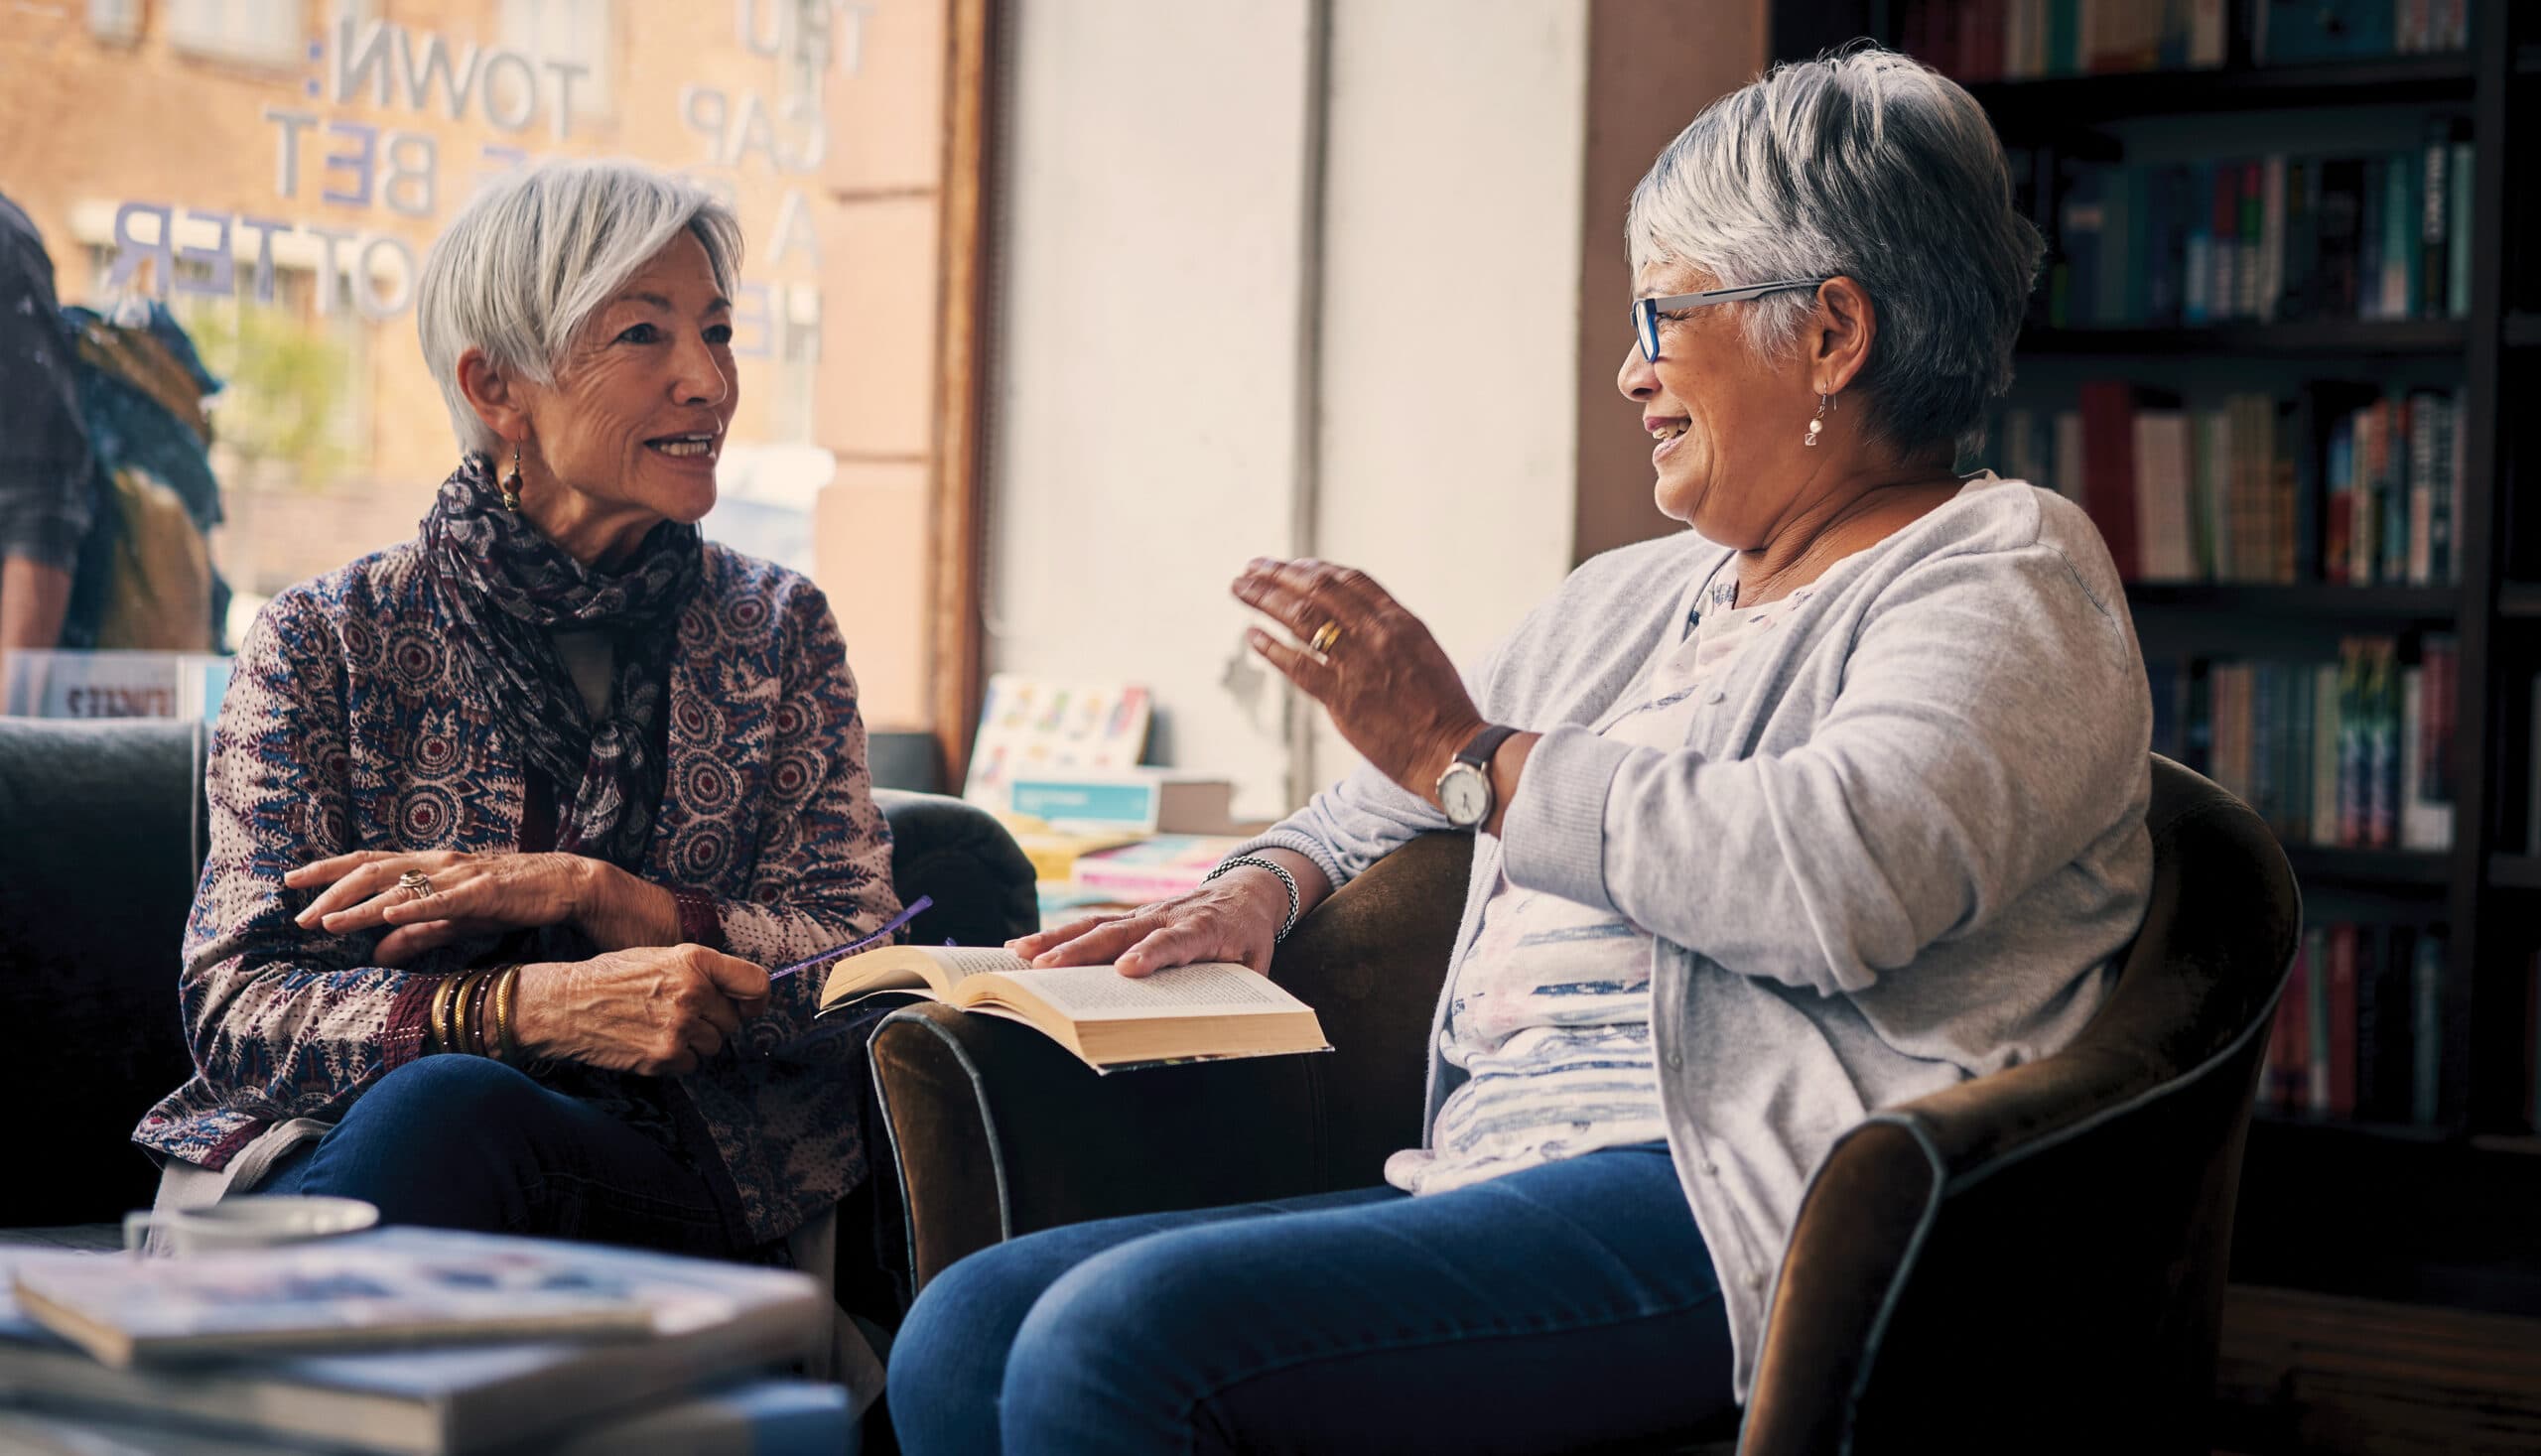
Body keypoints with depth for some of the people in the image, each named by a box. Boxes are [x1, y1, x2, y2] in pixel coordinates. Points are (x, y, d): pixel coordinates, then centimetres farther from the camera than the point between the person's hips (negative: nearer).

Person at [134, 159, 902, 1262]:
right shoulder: (327, 642, 7)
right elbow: (235, 1005, -3)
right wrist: (532, 1006, -22)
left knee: (450, 1108, -35)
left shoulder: (776, 632, 14)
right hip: (326, 1151, 0)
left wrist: (590, 891, -12)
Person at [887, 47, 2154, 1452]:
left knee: (1116, 1337, -26)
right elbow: (1385, 793, 39)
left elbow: (1843, 875, -21)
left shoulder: (2003, 574, 0)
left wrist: (1467, 755, -14)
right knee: (963, 1333, -9)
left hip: (1726, 1208, -8)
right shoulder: (1629, 598, 25)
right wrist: (1258, 888, 15)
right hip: (1489, 1188, 9)